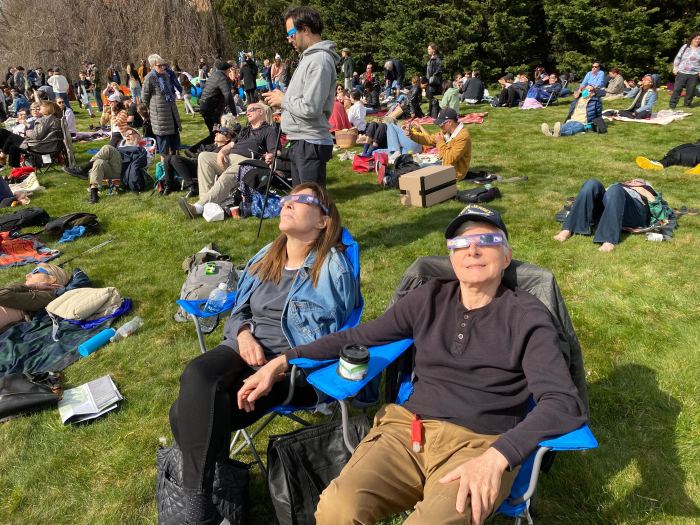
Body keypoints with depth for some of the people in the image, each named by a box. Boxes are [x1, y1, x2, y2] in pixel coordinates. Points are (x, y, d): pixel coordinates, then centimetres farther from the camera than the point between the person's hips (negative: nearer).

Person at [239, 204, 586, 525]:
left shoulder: (527, 316, 2)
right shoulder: (430, 298, 11)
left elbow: (564, 403, -9)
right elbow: (359, 337, 16)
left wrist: (497, 457, -24)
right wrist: (283, 361, 8)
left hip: (480, 445, -1)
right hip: (409, 429, 2)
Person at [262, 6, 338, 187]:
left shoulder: (319, 60, -16)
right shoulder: (309, 57, 15)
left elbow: (310, 108, -24)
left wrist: (283, 100, -9)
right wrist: (283, 98, 6)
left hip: (310, 144, -10)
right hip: (300, 142, 10)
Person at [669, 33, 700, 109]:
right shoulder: (685, 47, 5)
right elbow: (678, 58, 6)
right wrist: (675, 68, -2)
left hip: (694, 74, 1)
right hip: (682, 72, -1)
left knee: (690, 90, 5)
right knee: (677, 88, -2)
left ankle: (688, 103, 18)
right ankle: (672, 104, 3)